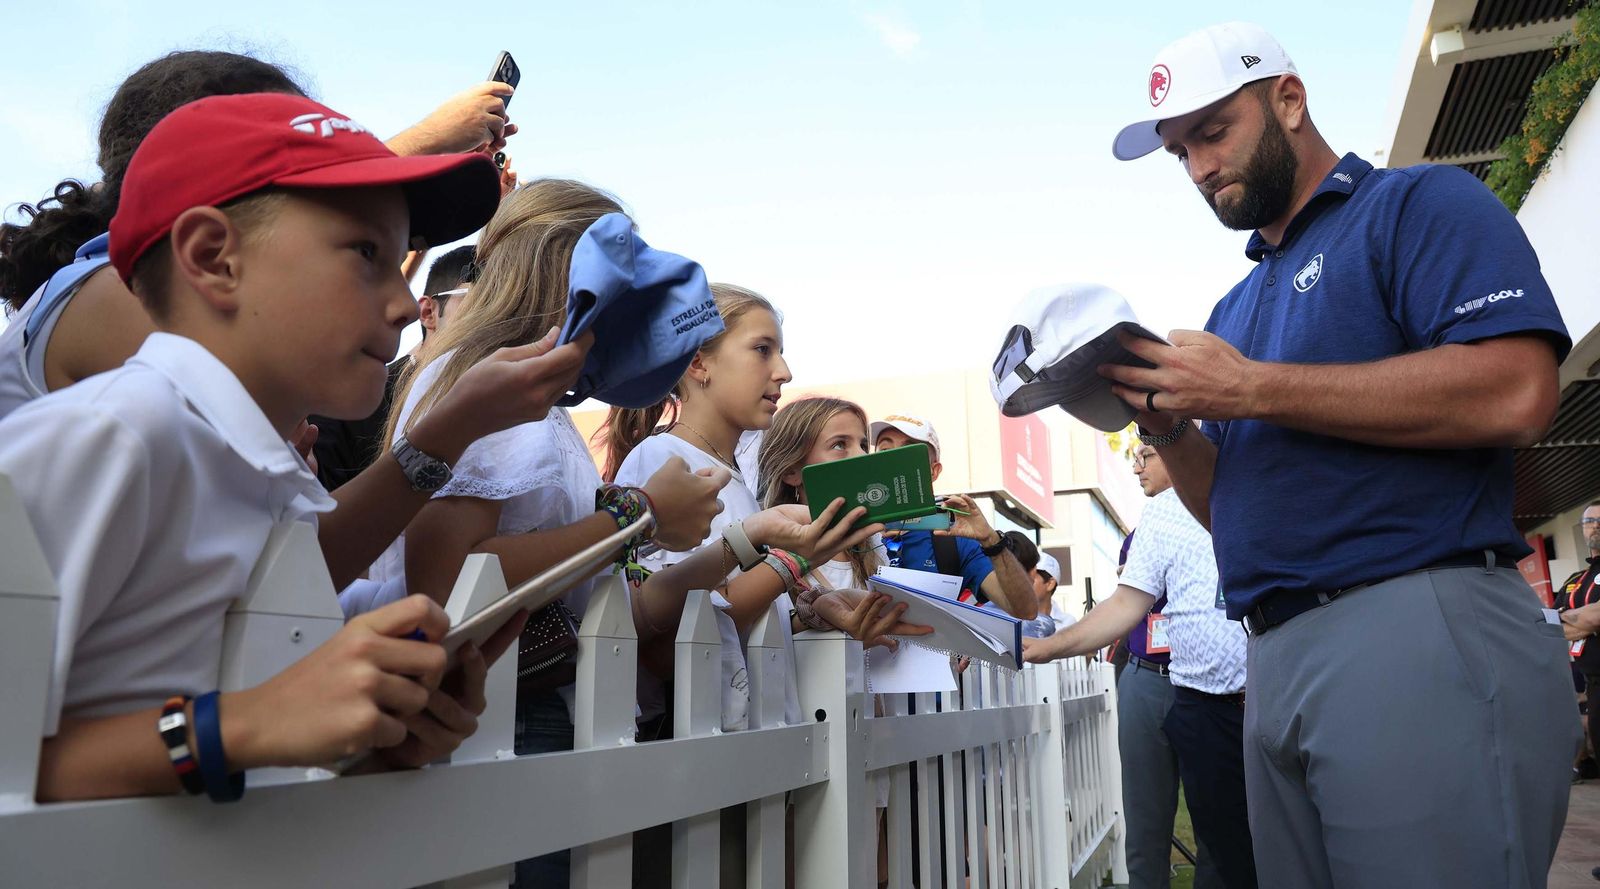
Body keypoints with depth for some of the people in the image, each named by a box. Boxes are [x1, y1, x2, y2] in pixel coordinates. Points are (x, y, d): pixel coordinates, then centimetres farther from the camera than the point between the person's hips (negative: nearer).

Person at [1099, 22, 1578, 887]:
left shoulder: (1419, 203, 1)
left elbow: (1514, 391, -18)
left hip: (1422, 629, -7)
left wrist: (1250, 389, -15)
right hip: (1278, 656, 8)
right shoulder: (1236, 305, 22)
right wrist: (1167, 425, 0)